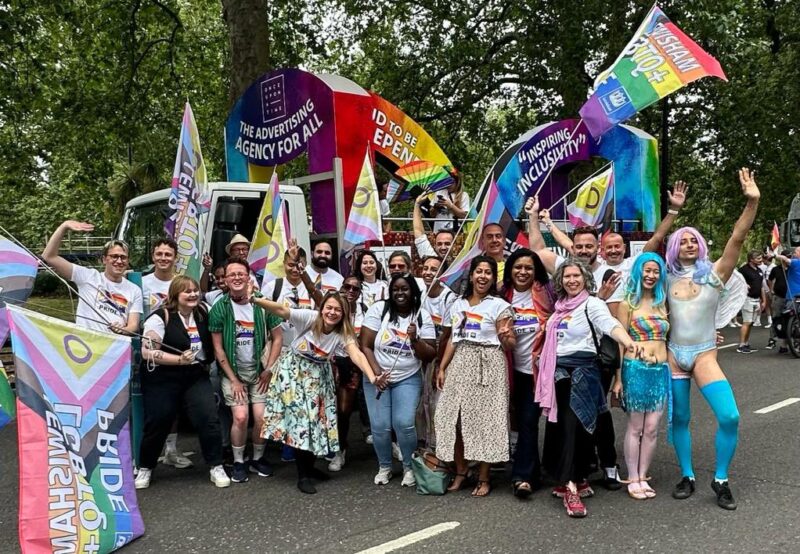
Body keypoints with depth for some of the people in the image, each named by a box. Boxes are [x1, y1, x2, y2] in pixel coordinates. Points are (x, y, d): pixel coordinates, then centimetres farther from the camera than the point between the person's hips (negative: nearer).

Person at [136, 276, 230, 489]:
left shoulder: (202, 312, 5)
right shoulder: (161, 317, -11)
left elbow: (209, 342, 24)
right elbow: (147, 352, -16)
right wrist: (179, 359, -22)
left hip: (196, 376, 4)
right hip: (163, 380, -3)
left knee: (209, 418, -9)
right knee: (157, 423, 6)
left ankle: (216, 467, 4)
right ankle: (145, 468, 29)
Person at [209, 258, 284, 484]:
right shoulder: (219, 308, -8)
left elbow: (278, 337, 2)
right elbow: (218, 348, -4)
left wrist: (269, 369, -3)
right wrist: (233, 379, -6)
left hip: (259, 371, 1)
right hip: (232, 371, -1)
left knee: (261, 417, -8)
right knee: (241, 417, -13)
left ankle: (258, 459, 17)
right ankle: (238, 462, 9)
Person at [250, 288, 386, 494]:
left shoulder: (343, 333, -18)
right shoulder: (310, 317, -23)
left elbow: (357, 355, -33)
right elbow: (281, 310, -33)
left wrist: (372, 377, -49)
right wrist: (254, 300, -46)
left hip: (318, 376, 4)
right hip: (293, 371, -4)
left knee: (316, 417, 7)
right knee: (300, 417, -6)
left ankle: (309, 467, 28)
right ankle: (303, 476, 5)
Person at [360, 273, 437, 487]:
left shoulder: (423, 316, -3)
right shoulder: (379, 309, -7)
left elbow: (430, 356, -3)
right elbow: (365, 346, -8)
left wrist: (415, 339, -20)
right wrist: (377, 373, -18)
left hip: (408, 379, 0)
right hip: (376, 377, 0)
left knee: (404, 424, -13)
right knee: (380, 426, -5)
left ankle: (409, 467, 12)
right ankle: (384, 466, 21)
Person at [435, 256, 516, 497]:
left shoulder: (499, 305, -2)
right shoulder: (458, 304, 14)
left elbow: (510, 344, -5)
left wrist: (505, 337, -28)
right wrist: (442, 367, 9)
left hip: (488, 367, -4)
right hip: (460, 365, 5)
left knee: (484, 419, -2)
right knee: (456, 419, 3)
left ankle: (484, 478, 8)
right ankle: (460, 472, 18)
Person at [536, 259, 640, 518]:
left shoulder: (592, 304, -7)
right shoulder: (560, 306, 14)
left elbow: (610, 324, -26)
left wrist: (627, 341, -46)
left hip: (582, 371, -6)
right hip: (559, 371, 6)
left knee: (574, 426, -10)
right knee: (561, 426, 7)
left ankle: (572, 488, -5)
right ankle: (578, 481, 18)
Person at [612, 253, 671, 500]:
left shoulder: (662, 303, 13)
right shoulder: (628, 303, -1)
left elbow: (668, 337, 20)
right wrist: (618, 378, -6)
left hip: (661, 370, 4)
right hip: (635, 369, -4)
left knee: (652, 428, 5)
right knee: (635, 427, 3)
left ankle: (643, 477, 17)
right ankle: (632, 479, 13)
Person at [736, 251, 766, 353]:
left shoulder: (759, 270, 14)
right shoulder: (744, 269, -10)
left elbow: (762, 287, 19)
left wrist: (764, 301, 16)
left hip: (757, 300, 8)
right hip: (748, 299, -7)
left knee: (751, 323, 9)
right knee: (746, 323, -10)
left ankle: (746, 344, 15)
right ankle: (741, 346, -8)